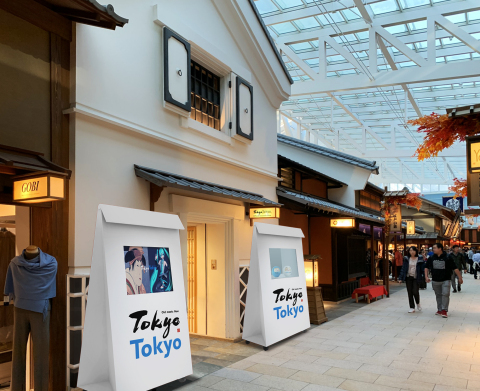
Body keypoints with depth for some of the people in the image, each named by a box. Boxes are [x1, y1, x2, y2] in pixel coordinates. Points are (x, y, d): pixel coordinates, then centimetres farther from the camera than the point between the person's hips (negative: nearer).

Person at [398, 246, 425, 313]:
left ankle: (418, 303, 20)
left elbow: (423, 268, -3)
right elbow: (403, 268, 6)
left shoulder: (420, 259, -3)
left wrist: (425, 277, -10)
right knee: (409, 292, 3)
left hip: (416, 278, -3)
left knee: (415, 291, -10)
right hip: (408, 278, 3)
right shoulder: (406, 259, 4)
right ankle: (412, 307, 14)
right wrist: (401, 278, 2)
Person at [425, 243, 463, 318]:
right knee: (438, 295, 12)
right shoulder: (431, 258, 3)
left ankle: (444, 310, -7)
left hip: (446, 280, -4)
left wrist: (460, 277, -5)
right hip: (435, 281, 4)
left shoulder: (447, 258, -8)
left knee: (445, 294, -14)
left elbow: (455, 268, -5)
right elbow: (427, 267, 12)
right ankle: (439, 310, 24)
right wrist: (426, 276, 0)